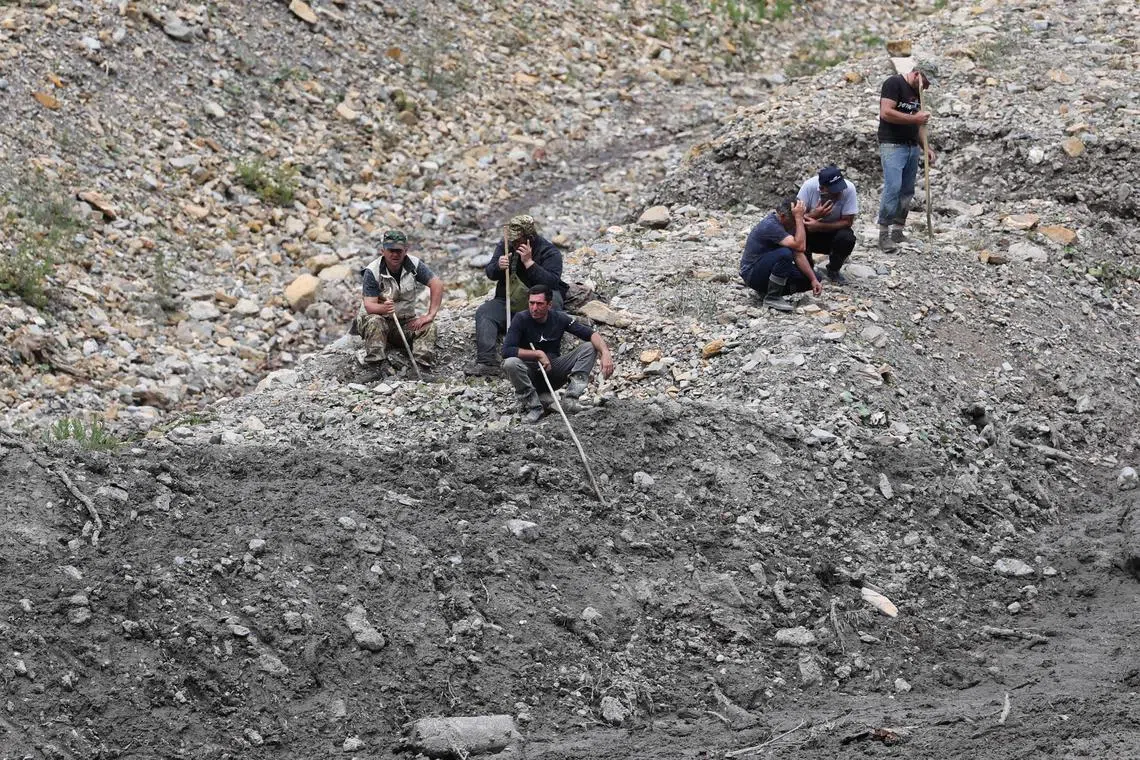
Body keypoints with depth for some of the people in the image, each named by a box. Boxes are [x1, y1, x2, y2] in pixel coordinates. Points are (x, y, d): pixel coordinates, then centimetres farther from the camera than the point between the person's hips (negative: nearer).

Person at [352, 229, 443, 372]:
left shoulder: (414, 265, -9)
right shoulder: (373, 271, -16)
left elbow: (437, 284, -13)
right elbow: (369, 305, -23)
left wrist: (430, 315, -22)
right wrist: (383, 308, -48)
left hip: (405, 322, 3)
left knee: (428, 327, -22)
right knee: (375, 322, -36)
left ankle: (419, 365, -30)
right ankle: (378, 362, -37)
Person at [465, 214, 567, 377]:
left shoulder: (549, 252, -9)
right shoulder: (505, 246, 6)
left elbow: (552, 282, -22)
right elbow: (489, 273, 6)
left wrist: (529, 262, -28)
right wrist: (498, 266, -19)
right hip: (507, 301, 4)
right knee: (484, 312, -23)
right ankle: (486, 362, -37)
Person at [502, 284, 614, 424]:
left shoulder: (559, 318, -7)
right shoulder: (521, 319, -15)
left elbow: (591, 334, -9)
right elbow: (506, 351, -25)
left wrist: (605, 353, -28)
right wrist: (538, 354, -25)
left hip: (553, 372, 3)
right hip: (530, 374, -3)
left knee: (590, 347, -13)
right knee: (510, 363, -35)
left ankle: (571, 399, -23)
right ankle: (533, 406, -18)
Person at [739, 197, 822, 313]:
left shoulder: (788, 224, 3)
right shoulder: (770, 226, -26)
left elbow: (798, 254, 2)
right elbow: (799, 246, -34)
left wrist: (813, 279, -7)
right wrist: (799, 218, -31)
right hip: (752, 272, -9)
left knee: (813, 276, -2)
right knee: (785, 253, -35)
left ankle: (766, 289, 10)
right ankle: (772, 298, -19)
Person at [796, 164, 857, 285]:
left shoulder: (849, 188, -25)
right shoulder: (809, 186, -26)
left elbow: (847, 222, -21)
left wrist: (818, 226, -33)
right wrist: (815, 215, -42)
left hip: (834, 231, 0)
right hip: (810, 234, 0)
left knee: (847, 238, -31)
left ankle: (833, 270, 0)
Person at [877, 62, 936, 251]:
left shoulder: (917, 92, 18)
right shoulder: (894, 84, -8)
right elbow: (886, 113, -19)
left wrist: (926, 147, 14)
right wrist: (914, 118, -17)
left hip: (912, 147, 8)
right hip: (892, 145, -8)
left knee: (907, 191, 5)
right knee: (893, 188, -16)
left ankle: (897, 232, 11)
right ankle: (884, 233, -14)